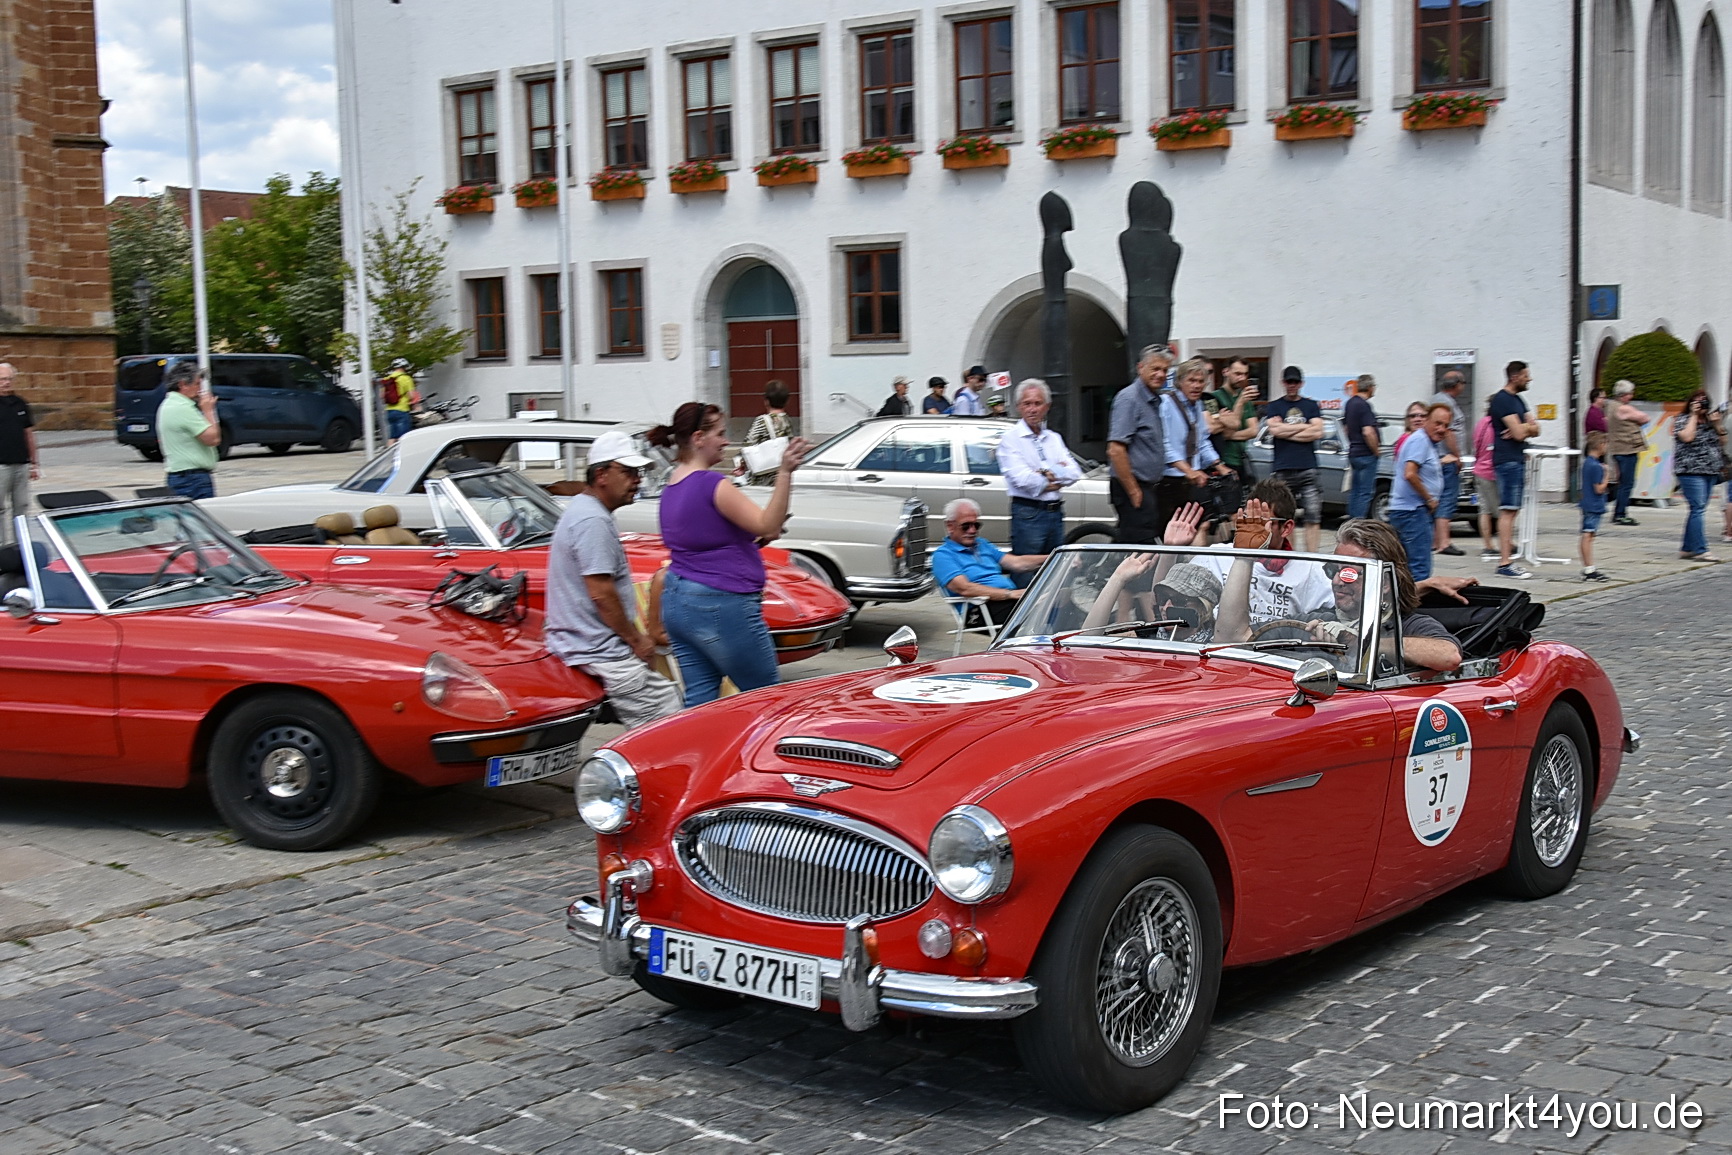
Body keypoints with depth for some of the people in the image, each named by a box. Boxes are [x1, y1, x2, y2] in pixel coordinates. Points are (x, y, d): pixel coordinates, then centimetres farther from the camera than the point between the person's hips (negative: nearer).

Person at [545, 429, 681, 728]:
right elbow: (601, 594, -23)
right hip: (600, 651, -11)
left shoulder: (583, 509, 16)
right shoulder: (593, 521, -18)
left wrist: (636, 635, 14)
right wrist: (637, 640, -12)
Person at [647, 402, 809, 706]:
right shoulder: (712, 484, -16)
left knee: (699, 700, 8)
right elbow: (766, 525, -25)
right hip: (721, 606, -9)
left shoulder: (671, 489, 12)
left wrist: (755, 539, 14)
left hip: (676, 602, 9)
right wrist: (785, 473, -33)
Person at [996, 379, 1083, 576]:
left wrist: (1048, 473, -10)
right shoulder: (1011, 438, -2)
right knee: (1027, 577, -7)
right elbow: (1021, 478, -15)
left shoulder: (1054, 438, 16)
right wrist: (1058, 480, -3)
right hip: (1028, 514, -6)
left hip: (1056, 514, 6)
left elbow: (1074, 473, 6)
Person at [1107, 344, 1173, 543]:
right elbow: (1115, 450, -21)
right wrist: (1134, 492, -19)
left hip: (1149, 488, 10)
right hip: (1135, 489, -10)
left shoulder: (1155, 400, 17)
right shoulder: (1129, 398, -12)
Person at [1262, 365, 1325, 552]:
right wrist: (1304, 426, -1)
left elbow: (1317, 433, 0)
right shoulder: (1273, 407, 12)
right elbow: (1274, 430, -6)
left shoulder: (1312, 406, 14)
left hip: (1308, 468, 1)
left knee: (1313, 517, -7)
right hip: (1283, 469, 0)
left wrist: (1287, 431, -3)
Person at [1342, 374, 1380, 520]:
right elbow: (1368, 432, -25)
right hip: (1366, 454, -9)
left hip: (1353, 453, 9)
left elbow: (1345, 427, 21)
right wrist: (1376, 450, -13)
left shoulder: (1349, 403, 11)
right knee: (1366, 492, -6)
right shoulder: (1364, 405, -17)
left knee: (1354, 491, 12)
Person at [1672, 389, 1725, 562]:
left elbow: (1722, 440, 18)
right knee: (1698, 509, -13)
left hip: (1711, 472, 7)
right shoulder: (1682, 420, -1)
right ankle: (1700, 550, -15)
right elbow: (1687, 437, -19)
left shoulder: (1708, 420, 17)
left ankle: (1687, 549, 12)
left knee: (1697, 510, 7)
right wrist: (1694, 415, -9)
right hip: (1691, 471, -7)